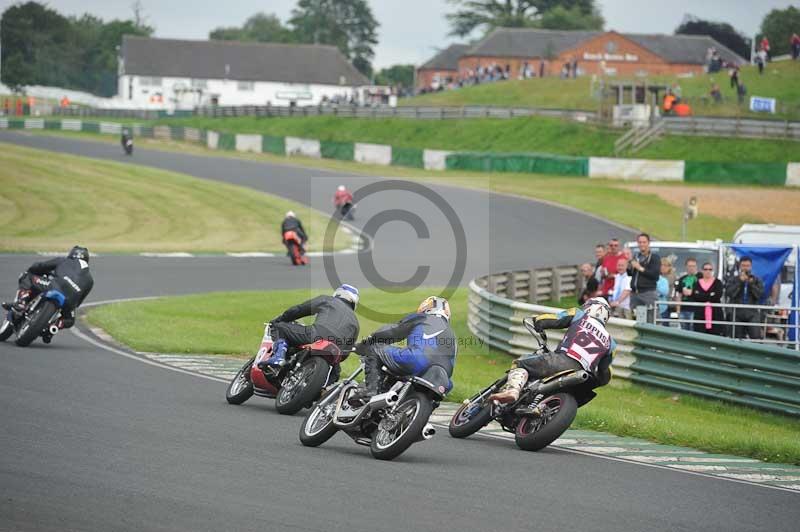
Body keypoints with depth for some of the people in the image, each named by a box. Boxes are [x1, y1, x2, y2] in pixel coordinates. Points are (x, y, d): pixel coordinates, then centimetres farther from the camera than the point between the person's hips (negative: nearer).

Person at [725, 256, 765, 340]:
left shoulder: (756, 280, 11)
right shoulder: (733, 279, 10)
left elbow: (760, 294, -3)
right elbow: (729, 293, -7)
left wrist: (751, 283, -10)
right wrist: (739, 281, -9)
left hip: (752, 313, -1)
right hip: (737, 313, 1)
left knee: (756, 337, -15)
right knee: (738, 339, 1)